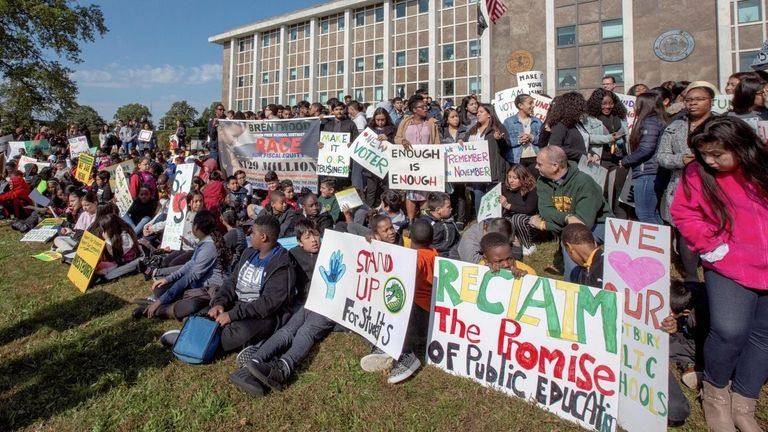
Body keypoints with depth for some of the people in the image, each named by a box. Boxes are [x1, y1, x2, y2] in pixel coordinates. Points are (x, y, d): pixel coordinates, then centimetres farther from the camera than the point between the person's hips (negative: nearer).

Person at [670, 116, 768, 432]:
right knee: (729, 331, -16)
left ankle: (743, 406, 25)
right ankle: (715, 393, 12)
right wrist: (713, 246, -11)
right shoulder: (698, 173, -10)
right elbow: (683, 214, -4)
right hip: (729, 267, -3)